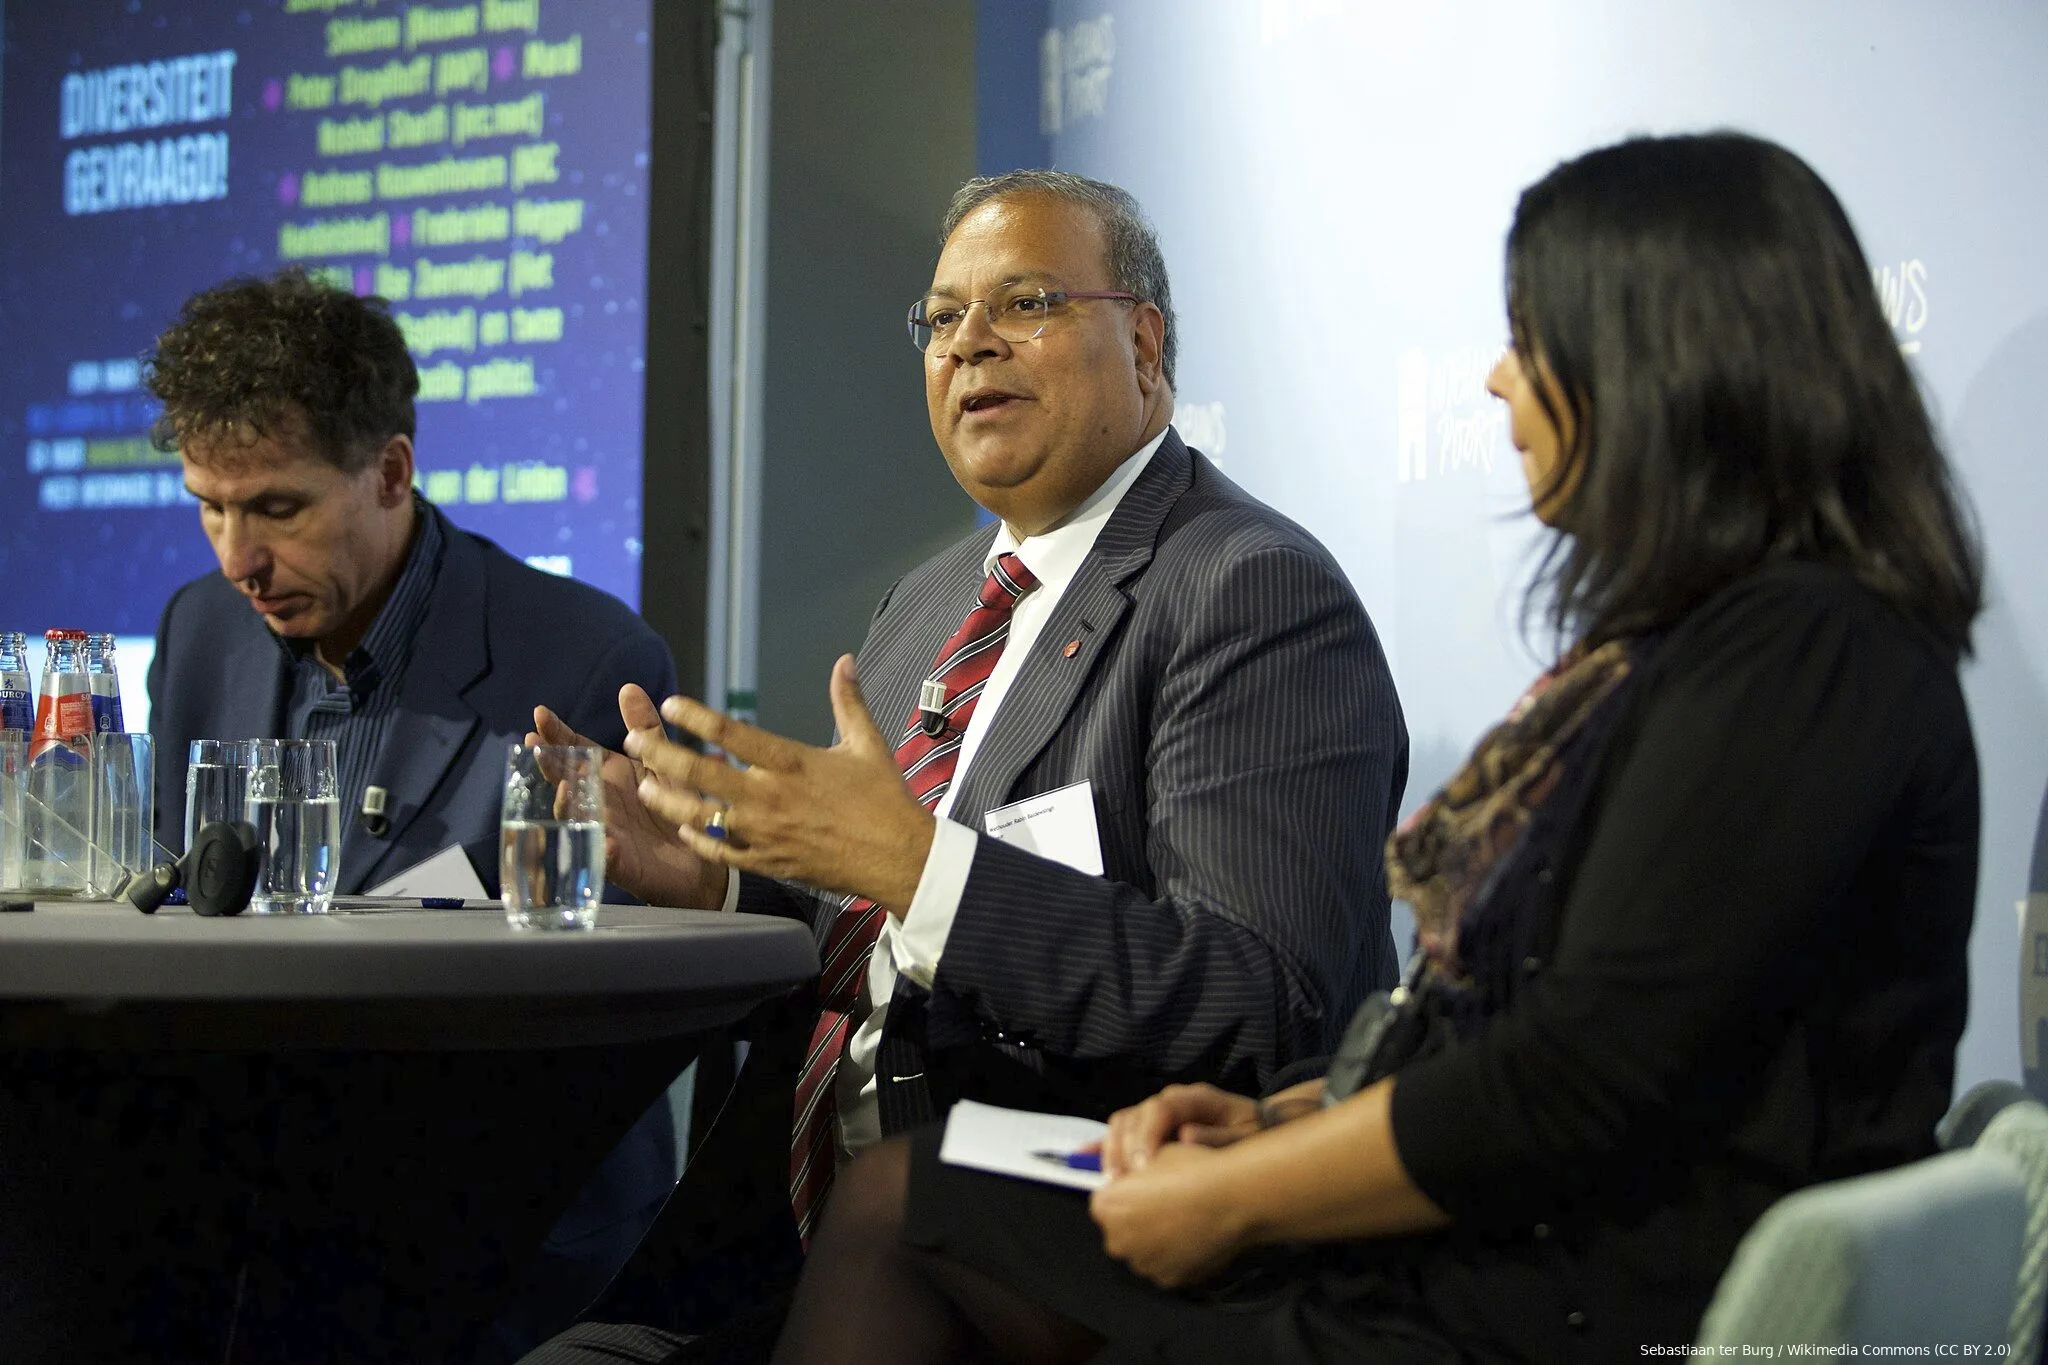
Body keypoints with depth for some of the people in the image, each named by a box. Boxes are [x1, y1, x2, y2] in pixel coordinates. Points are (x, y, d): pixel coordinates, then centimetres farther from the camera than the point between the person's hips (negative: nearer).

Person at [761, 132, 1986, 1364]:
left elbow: (1576, 1084, -21)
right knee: (896, 1197, 7)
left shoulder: (1802, 653, -17)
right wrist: (1279, 1119, 5)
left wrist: (1231, 1198, -11)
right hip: (1495, 1239, 9)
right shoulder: (1704, 633, 15)